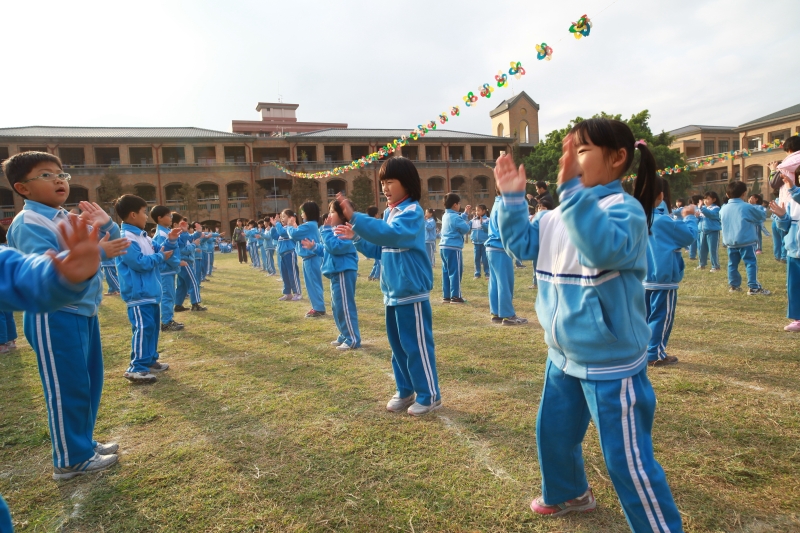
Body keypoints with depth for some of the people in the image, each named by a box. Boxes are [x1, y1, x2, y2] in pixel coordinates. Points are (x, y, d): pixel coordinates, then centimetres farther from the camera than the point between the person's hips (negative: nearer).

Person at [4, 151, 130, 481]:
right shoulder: (28, 224, -15)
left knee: (90, 382, 18)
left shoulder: (71, 219, 11)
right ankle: (70, 460, 16)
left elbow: (109, 247, 13)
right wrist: (95, 252, -29)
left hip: (84, 312, 9)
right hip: (53, 318, -9)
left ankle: (83, 442, 35)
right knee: (67, 388, 1)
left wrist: (106, 224, -6)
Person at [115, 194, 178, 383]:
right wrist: (161, 257, -12)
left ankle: (150, 360, 28)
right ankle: (136, 369, -5)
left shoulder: (142, 236, 14)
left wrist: (170, 241, 2)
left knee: (153, 326, 17)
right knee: (143, 328, -11)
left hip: (151, 292, 11)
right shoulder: (126, 239, -18)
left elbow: (159, 250, 19)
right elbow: (140, 262, -24)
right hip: (139, 294, -11)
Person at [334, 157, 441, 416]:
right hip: (392, 292, 9)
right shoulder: (388, 213, 13)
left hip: (411, 291, -8)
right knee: (397, 345, 16)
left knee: (417, 345, 1)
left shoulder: (413, 211, -13)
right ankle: (405, 391, 31)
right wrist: (357, 237, 4)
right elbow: (381, 250, 17)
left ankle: (430, 395, 16)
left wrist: (355, 217, -37)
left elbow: (390, 234, -32)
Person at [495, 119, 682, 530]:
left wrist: (572, 189, -43)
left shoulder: (625, 209, -19)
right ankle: (568, 493, 51)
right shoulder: (558, 215, 5)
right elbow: (520, 243, 9)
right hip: (563, 356, 9)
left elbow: (606, 248, -38)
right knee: (553, 433, 25)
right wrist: (511, 198, -2)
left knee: (626, 458, 3)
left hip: (612, 363, -8)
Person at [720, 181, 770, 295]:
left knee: (732, 264, 12)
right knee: (751, 263, -2)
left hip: (730, 242, 5)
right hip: (746, 241, -5)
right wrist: (758, 209, 25)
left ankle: (734, 285, 19)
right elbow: (763, 216, 5)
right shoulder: (748, 207, -8)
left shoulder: (723, 209, 5)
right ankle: (753, 287, -4)